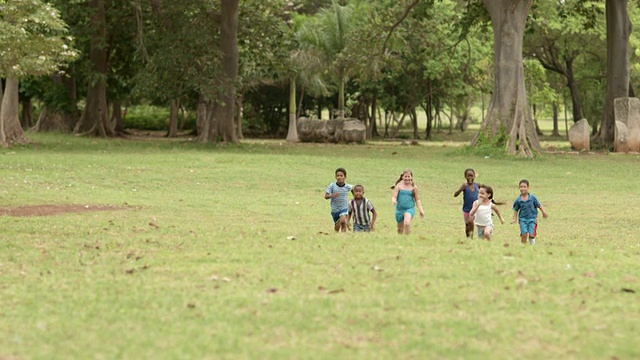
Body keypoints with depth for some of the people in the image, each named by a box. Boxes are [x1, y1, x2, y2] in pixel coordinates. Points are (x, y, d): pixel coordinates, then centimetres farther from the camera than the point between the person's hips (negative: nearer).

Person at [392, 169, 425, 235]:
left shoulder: (414, 187, -1)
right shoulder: (399, 186, -1)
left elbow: (417, 200, 8)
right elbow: (394, 197, -5)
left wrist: (421, 210, -1)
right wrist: (394, 200, -30)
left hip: (410, 209, -2)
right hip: (399, 209, 2)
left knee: (407, 223, -30)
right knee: (400, 229, 13)